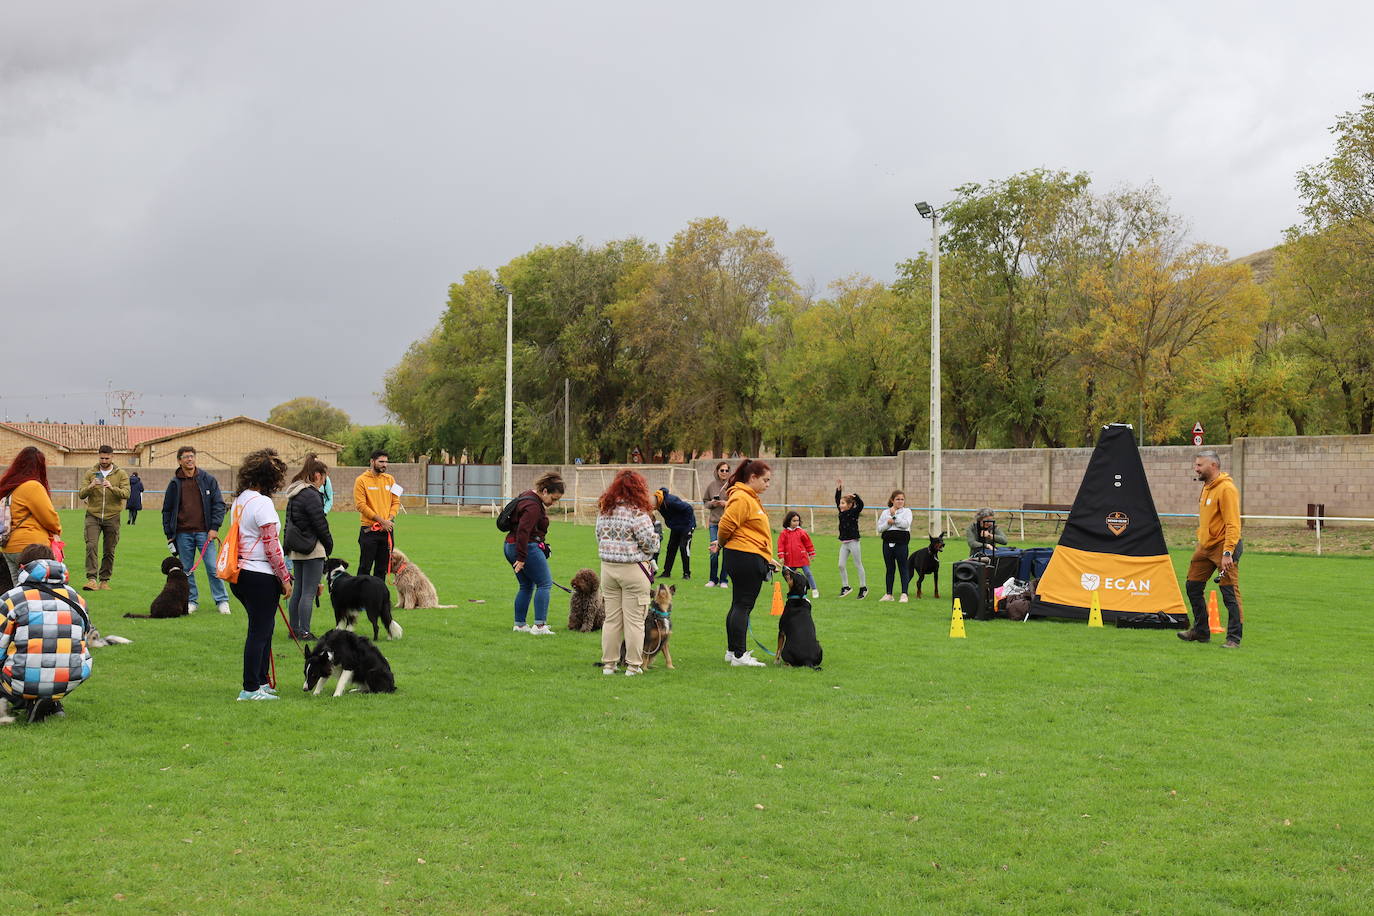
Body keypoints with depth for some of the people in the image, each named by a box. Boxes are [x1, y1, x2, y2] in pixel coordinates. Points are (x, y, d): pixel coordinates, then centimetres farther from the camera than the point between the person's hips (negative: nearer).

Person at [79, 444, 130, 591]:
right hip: (93, 516, 0)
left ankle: (105, 580, 14)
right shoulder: (90, 473, 6)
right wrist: (90, 486, -21)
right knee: (91, 546, -15)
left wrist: (112, 488, -28)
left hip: (112, 518, 0)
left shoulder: (121, 474, 3)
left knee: (109, 551, 4)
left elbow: (126, 494, -9)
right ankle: (92, 579, -18)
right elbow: (81, 494, 0)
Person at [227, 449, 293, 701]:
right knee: (260, 631, -2)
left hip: (241, 574, 9)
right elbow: (271, 546, -17)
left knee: (263, 627, 19)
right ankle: (250, 689, 2)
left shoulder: (239, 500, 13)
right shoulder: (262, 503, -16)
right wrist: (285, 578, -9)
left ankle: (262, 681, 27)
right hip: (261, 576, -9)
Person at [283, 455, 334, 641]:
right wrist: (329, 545, 1)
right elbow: (321, 525, -14)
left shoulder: (294, 494, 14)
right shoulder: (311, 495, -16)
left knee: (297, 591, 14)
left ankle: (294, 629, 19)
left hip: (295, 549, 9)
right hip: (312, 549, -9)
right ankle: (304, 631, -4)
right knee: (309, 592, -5)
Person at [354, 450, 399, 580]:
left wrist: (390, 518, -8)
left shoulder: (390, 479, 10)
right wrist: (381, 520, -14)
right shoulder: (362, 480, -5)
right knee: (365, 568, -2)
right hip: (369, 530, -5)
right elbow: (361, 505, -11)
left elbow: (396, 501, 10)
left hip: (387, 530, 5)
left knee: (382, 569, 9)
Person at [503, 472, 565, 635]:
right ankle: (539, 626, -9)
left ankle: (519, 624, 16)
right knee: (545, 584, -5)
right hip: (527, 547, -10)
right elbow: (523, 532, -26)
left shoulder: (528, 495, 14)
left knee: (526, 586, 15)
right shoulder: (533, 506, -20)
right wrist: (522, 558, -25)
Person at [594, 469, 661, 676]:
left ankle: (608, 664, 17)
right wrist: (655, 537, 7)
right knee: (634, 620, 2)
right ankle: (633, 665, 6)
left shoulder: (603, 510, 6)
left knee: (611, 619, 12)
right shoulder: (637, 512, -15)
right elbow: (650, 543, -13)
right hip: (633, 569, -6)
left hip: (608, 568, 6)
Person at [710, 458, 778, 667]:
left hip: (753, 559, 11)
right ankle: (739, 655, -8)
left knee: (739, 605, 14)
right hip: (746, 558, -11)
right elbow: (727, 525, -19)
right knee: (743, 605, -9)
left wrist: (767, 557, 17)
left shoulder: (751, 498, 20)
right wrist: (721, 544, 0)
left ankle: (732, 650, 22)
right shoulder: (741, 498, -14)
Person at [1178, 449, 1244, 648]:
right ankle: (1200, 631, 26)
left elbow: (1233, 524, -21)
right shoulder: (1206, 488, 14)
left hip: (1224, 546, -10)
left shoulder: (1226, 489, -15)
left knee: (1230, 593, -6)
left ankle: (1234, 638, -1)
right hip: (1205, 547, 10)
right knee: (1193, 587, 13)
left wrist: (1227, 553, -26)